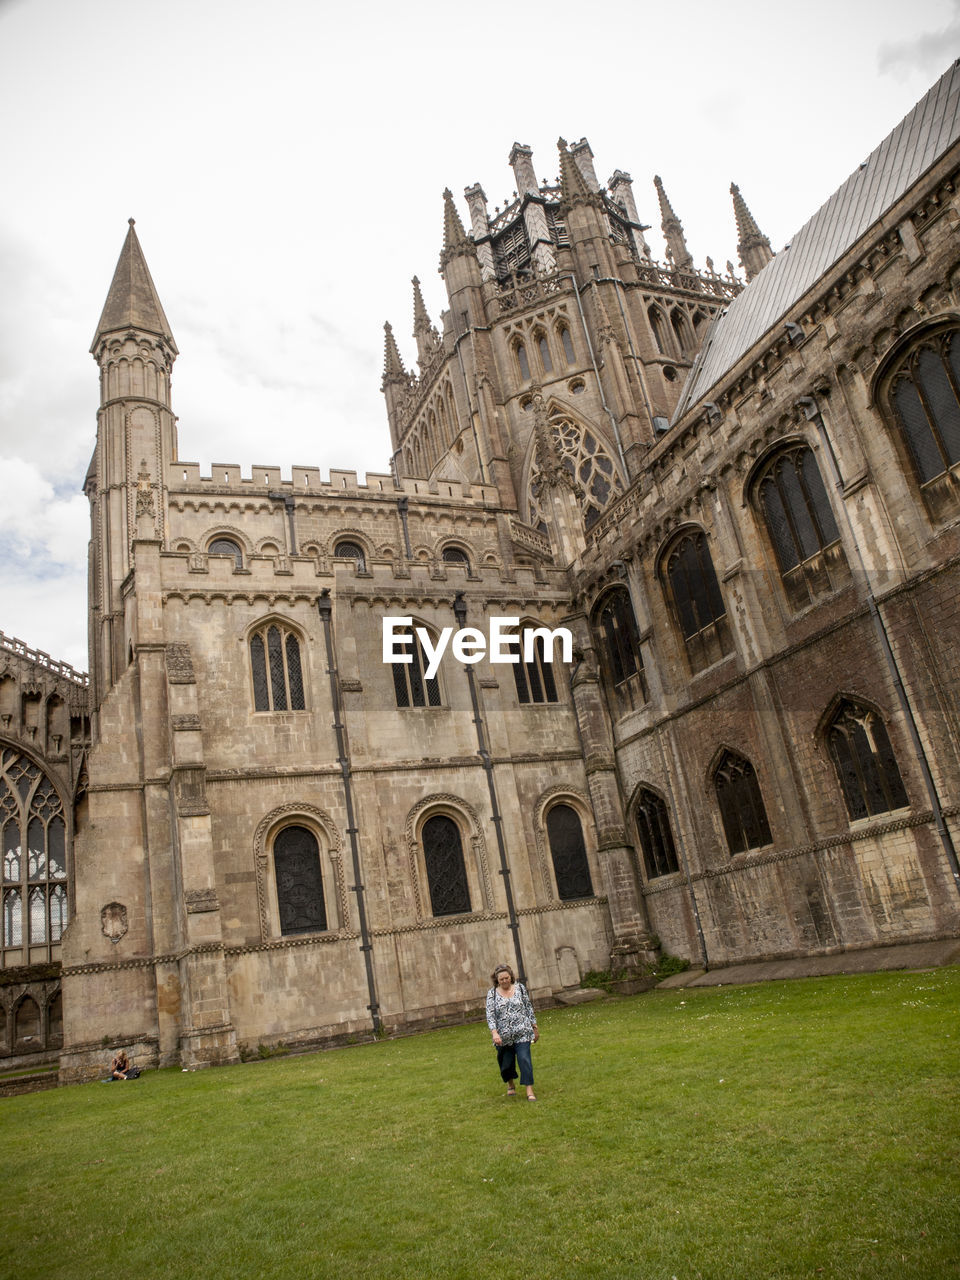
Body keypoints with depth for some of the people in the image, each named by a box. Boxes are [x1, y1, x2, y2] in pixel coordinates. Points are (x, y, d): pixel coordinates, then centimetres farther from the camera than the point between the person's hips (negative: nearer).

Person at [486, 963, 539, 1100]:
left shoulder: (520, 988, 3)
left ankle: (529, 1091, -4)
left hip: (522, 1033, -1)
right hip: (503, 1036, 1)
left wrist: (535, 1027, 10)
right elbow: (490, 1015, -7)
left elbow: (529, 1008, 9)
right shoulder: (492, 993, -1)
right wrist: (494, 1033, -21)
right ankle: (510, 1085, 39)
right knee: (506, 1062, 11)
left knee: (524, 1059, -11)